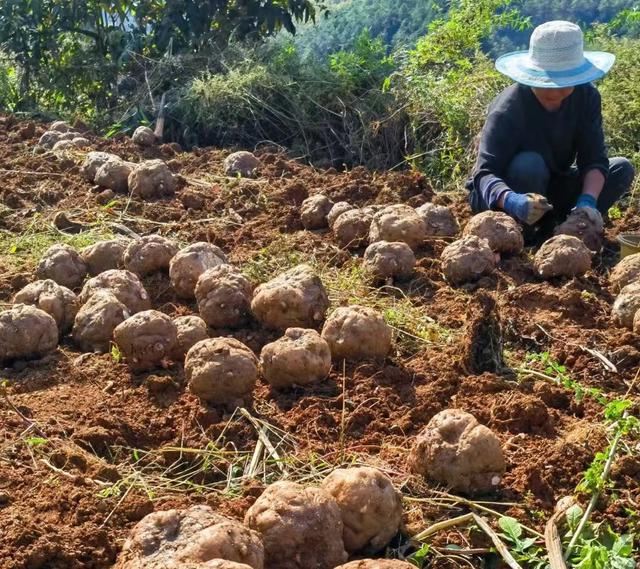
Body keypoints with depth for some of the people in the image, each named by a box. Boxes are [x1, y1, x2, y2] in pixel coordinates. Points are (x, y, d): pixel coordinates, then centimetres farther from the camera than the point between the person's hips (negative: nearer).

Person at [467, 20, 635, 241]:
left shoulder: (586, 97, -13)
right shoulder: (508, 109, -27)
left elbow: (594, 159, -17)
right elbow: (485, 172, -35)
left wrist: (588, 201, -37)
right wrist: (511, 200, -57)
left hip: (550, 189, 5)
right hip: (500, 200, -5)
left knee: (622, 169, -10)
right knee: (529, 165, -36)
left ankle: (548, 227, -12)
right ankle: (521, 235, -15)